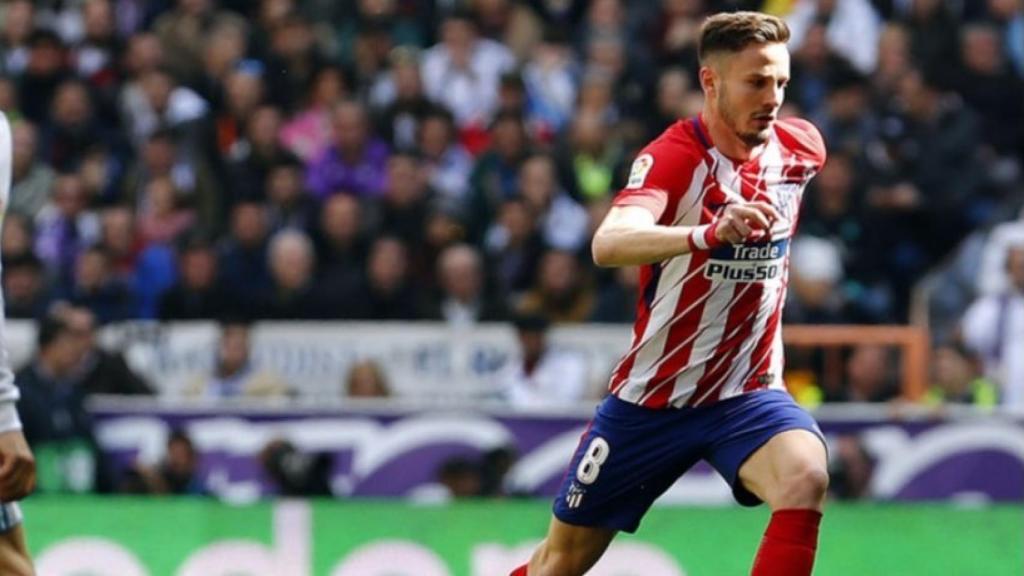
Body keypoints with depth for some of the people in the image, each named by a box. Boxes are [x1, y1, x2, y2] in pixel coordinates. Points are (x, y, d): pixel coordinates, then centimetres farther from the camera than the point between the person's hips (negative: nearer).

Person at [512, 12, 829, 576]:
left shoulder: (802, 146, -4)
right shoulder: (670, 158, -20)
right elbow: (608, 244, -42)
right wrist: (708, 234, -57)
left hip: (747, 394, 2)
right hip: (650, 398, -2)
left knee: (805, 478, -30)